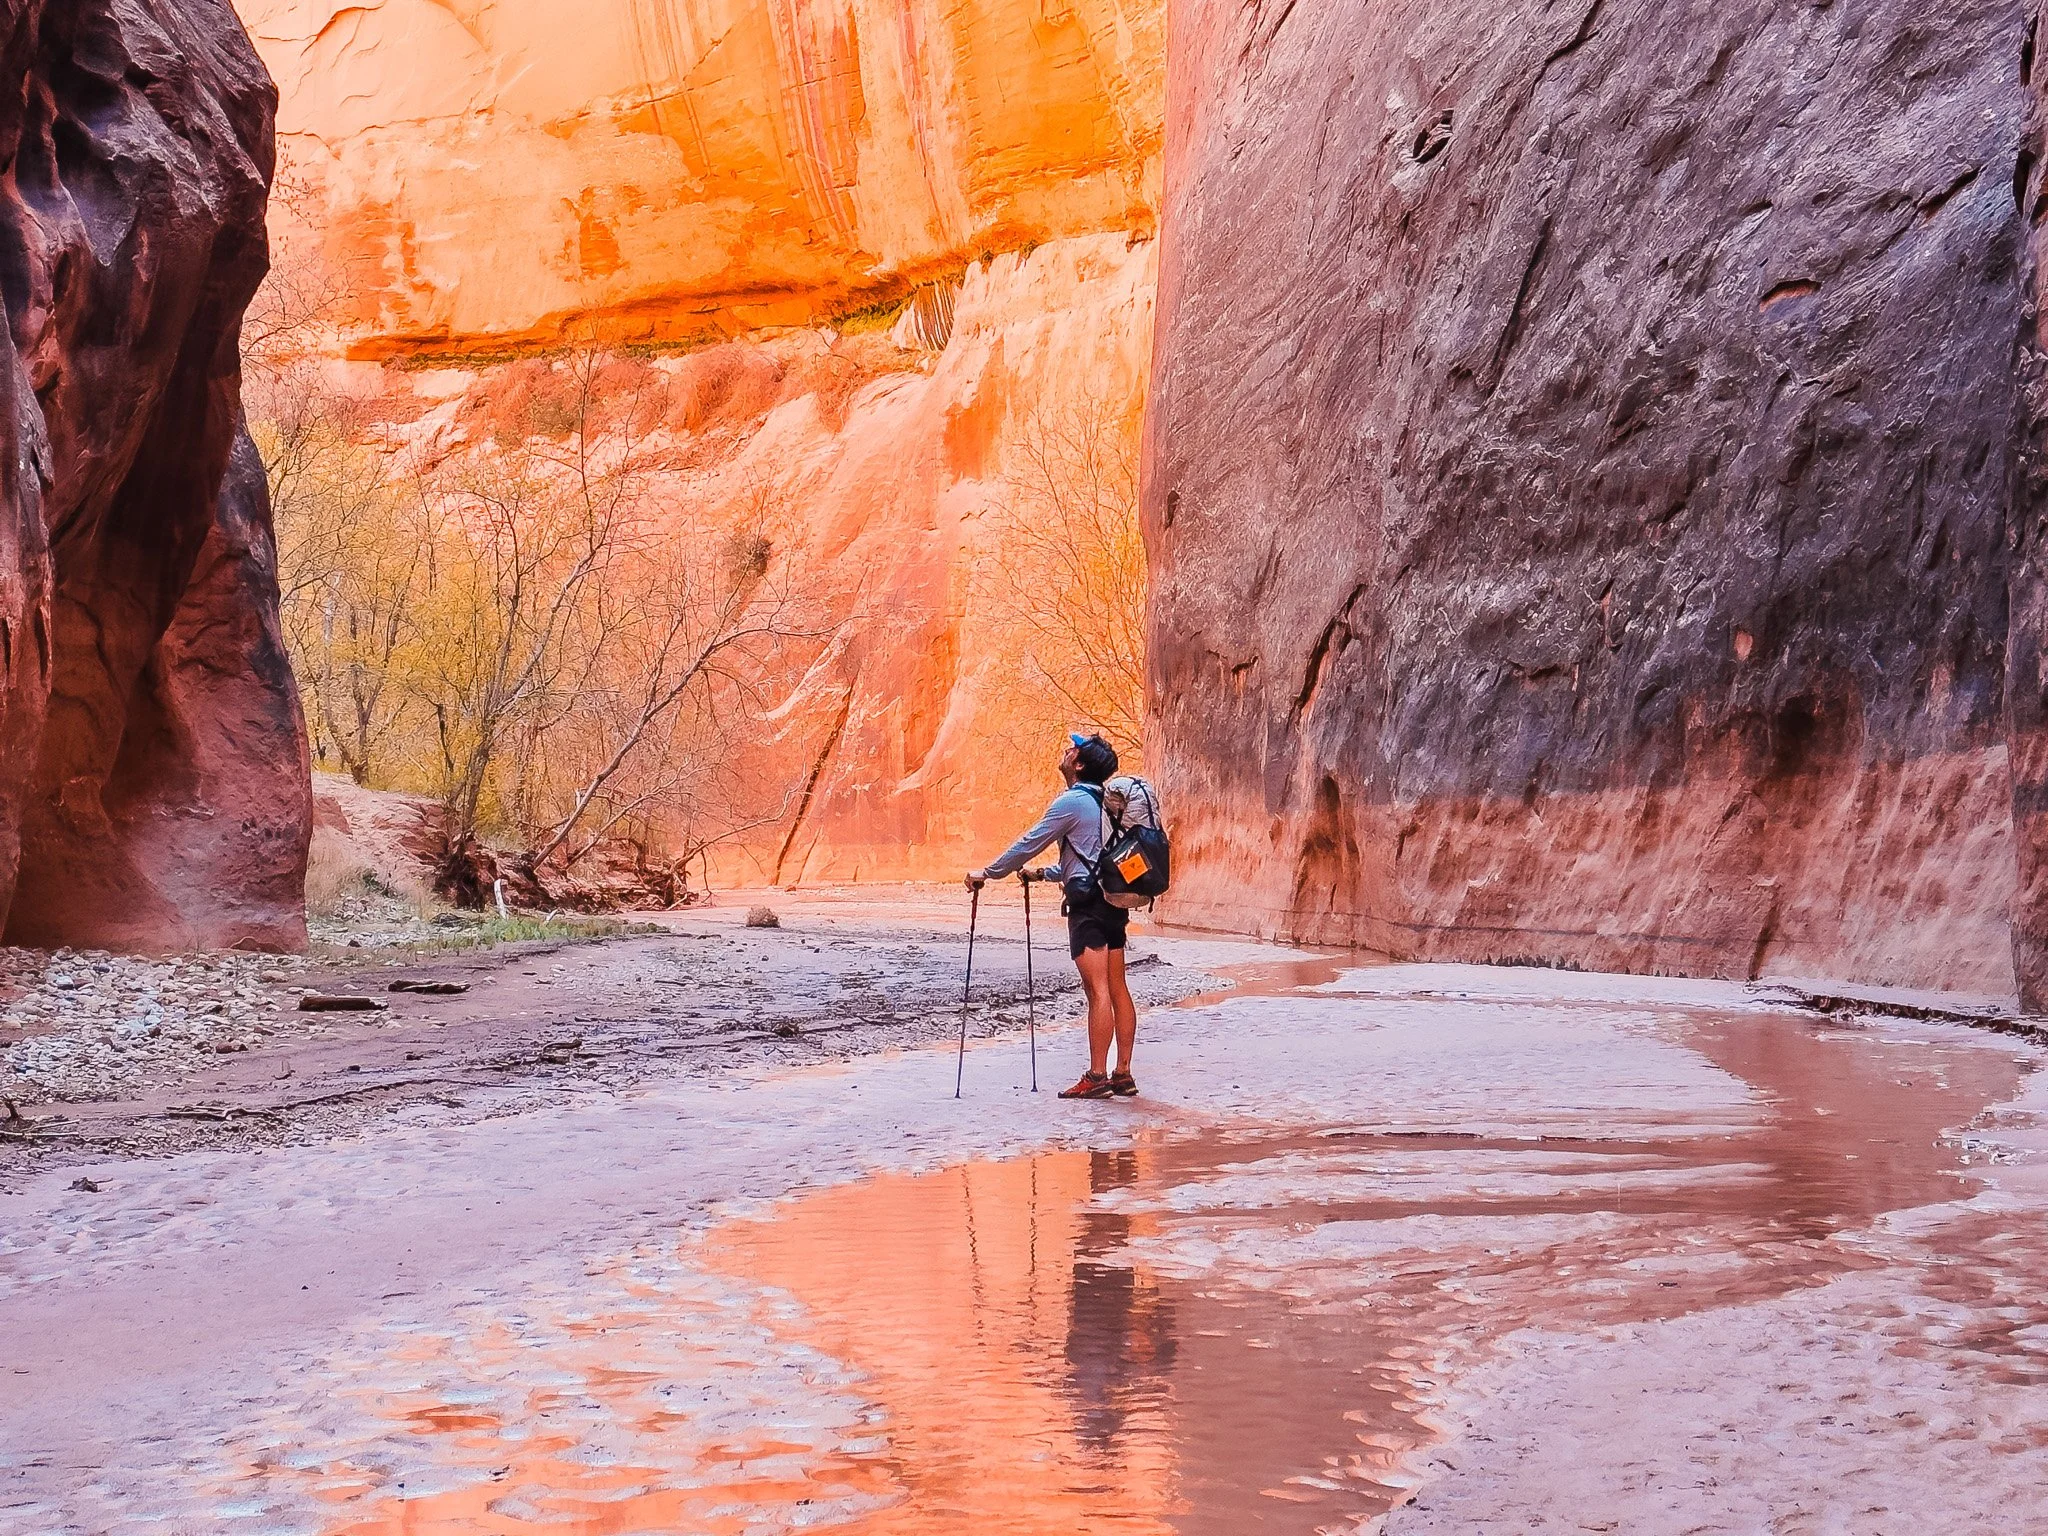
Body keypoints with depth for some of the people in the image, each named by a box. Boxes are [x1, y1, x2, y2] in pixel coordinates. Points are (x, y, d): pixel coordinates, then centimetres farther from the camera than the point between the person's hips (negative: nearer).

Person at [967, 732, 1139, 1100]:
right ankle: (1123, 1074, 9)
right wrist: (1045, 874, 35)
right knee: (1117, 988, 7)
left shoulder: (1071, 801, -10)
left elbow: (1029, 843, -7)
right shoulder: (1103, 801, 17)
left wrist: (988, 873, 4)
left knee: (1097, 989, -10)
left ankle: (1096, 1077, -11)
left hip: (1088, 903, -9)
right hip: (1112, 898, 9)